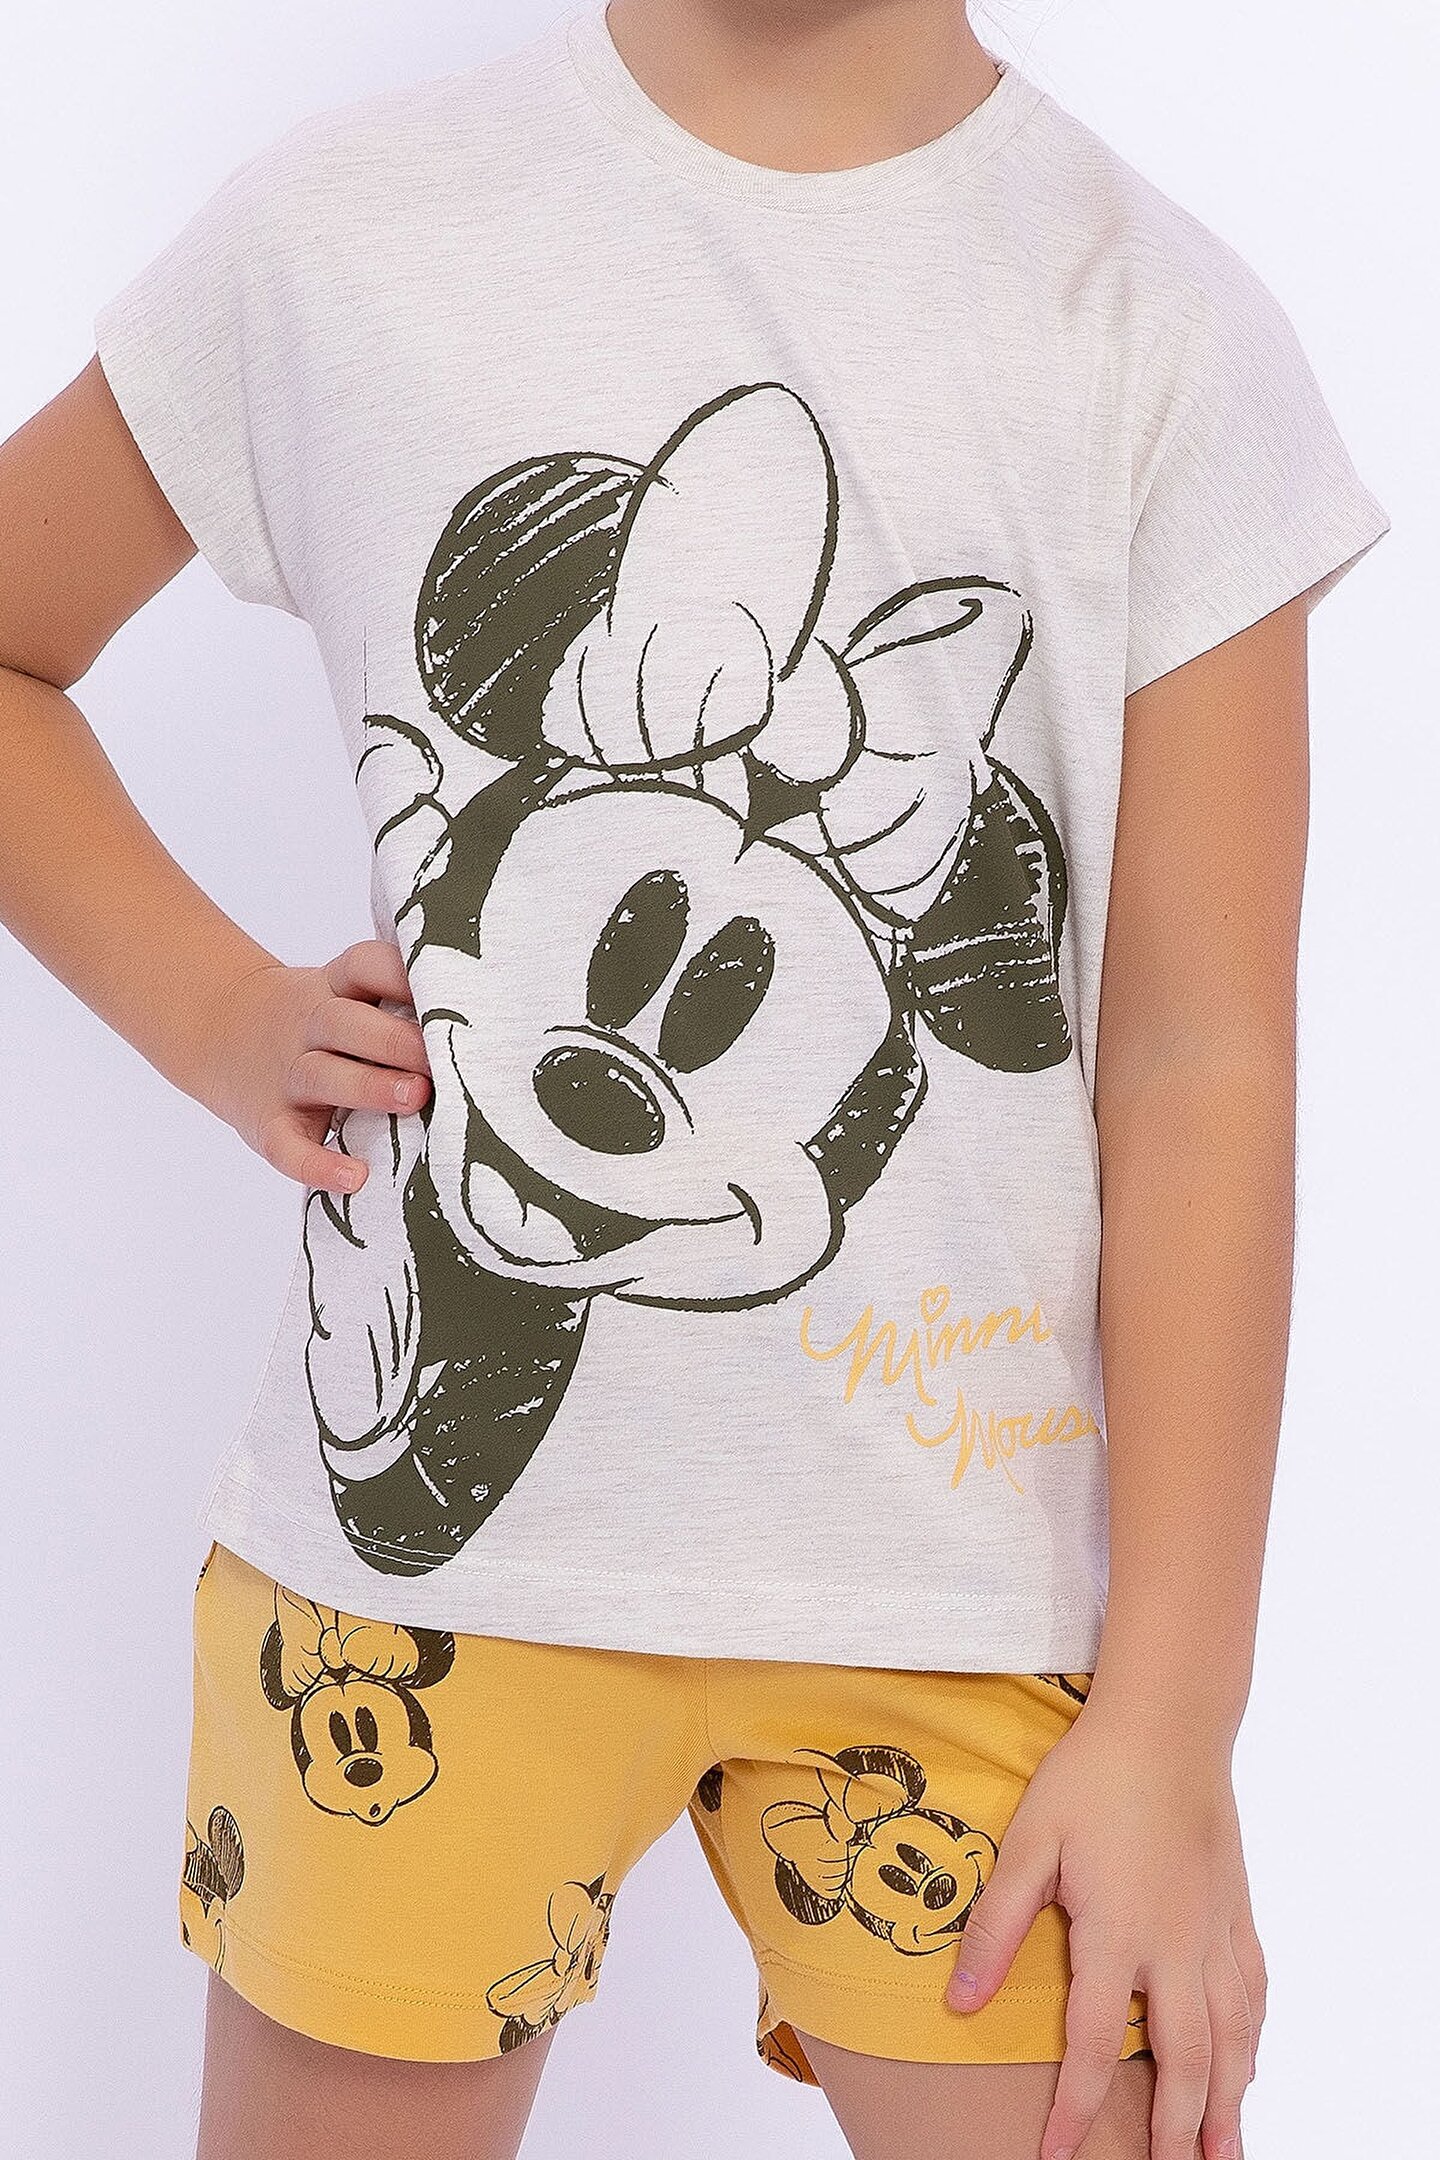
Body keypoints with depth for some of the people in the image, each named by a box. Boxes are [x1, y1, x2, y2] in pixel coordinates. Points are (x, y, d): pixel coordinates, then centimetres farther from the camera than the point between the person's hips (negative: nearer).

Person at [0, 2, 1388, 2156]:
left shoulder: (1168, 322, -2)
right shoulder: (343, 235, 1)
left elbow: (1198, 1067, -4)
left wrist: (1170, 1722, -6)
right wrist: (216, 1014, 0)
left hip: (963, 1560, 0)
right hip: (429, 1494, 1)